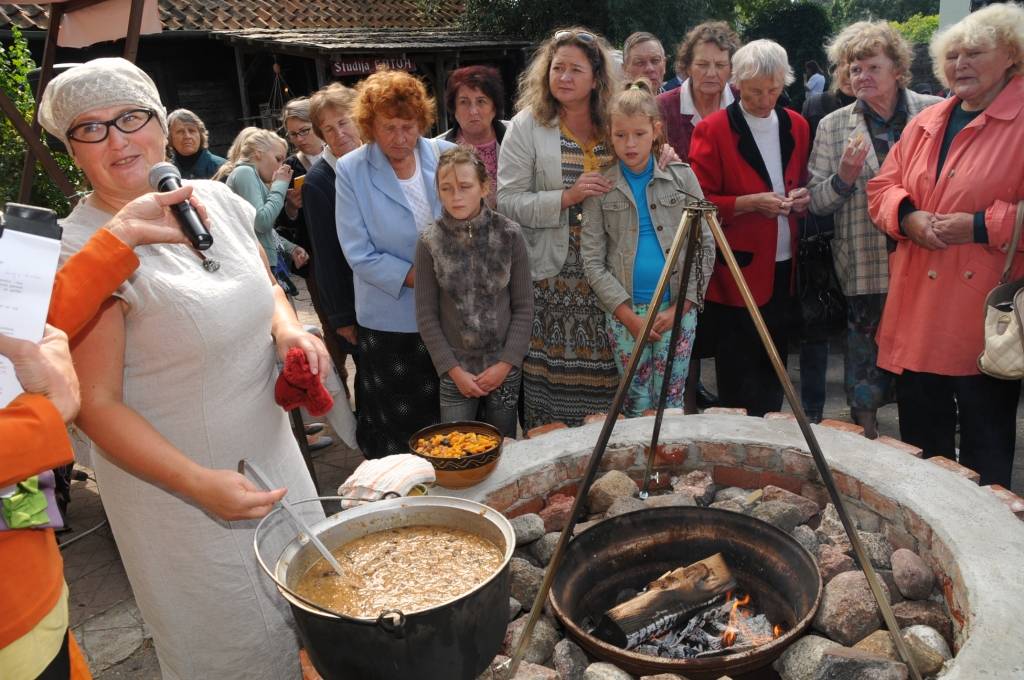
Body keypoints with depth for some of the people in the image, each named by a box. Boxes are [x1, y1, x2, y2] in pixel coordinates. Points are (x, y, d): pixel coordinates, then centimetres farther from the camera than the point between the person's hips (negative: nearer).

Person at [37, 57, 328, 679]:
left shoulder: (218, 200, -2)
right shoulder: (80, 253, -19)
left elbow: (267, 288, 14)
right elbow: (97, 404, -18)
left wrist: (288, 329, -9)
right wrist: (198, 483, -28)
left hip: (273, 454, 6)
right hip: (177, 487, -6)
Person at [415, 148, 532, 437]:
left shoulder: (508, 234, -7)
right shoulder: (430, 242, -7)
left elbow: (523, 306, -3)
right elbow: (426, 316, -3)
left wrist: (506, 363, -8)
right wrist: (454, 370, -6)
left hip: (504, 368, 0)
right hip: (455, 372, 0)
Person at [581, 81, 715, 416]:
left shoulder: (682, 177, 2)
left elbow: (705, 246, 2)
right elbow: (593, 260, -2)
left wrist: (681, 306, -7)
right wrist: (629, 315, -9)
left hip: (678, 309, 0)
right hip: (624, 312, 0)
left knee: (671, 400, 7)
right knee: (637, 402, 7)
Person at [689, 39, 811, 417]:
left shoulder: (796, 126, 10)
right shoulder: (713, 130, -6)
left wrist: (803, 198, -2)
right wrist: (750, 203, -20)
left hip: (785, 269, 5)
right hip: (737, 271, -5)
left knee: (774, 375, 16)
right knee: (738, 384, 3)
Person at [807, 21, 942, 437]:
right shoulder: (833, 127, 5)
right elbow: (816, 202, 4)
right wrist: (844, 177, -14)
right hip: (863, 269, 0)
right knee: (866, 359, 8)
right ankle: (868, 446, 25)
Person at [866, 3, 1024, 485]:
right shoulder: (925, 123, 12)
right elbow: (883, 187, 14)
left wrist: (983, 225, -20)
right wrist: (908, 216, -5)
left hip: (985, 317, -6)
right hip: (917, 309, 6)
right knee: (920, 435, 17)